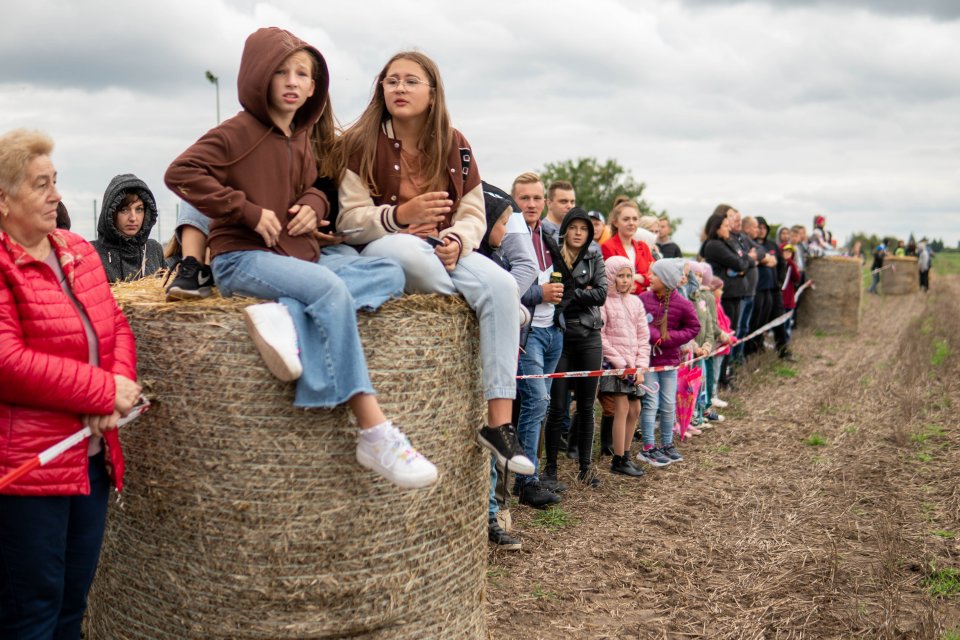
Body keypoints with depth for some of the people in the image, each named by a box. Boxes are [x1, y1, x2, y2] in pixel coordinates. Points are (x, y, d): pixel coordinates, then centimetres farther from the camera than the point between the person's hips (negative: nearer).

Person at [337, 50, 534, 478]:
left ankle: (499, 423, -27)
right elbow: (350, 219, -10)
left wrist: (457, 240, -19)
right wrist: (401, 215, -28)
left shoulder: (454, 146, 6)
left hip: (442, 250, 4)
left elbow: (473, 215, 5)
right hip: (379, 249, -3)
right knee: (408, 250, -41)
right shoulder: (362, 142, -4)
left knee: (502, 286, -26)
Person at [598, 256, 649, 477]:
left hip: (632, 365, 7)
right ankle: (619, 461, 0)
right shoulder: (604, 301, -7)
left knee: (635, 409, 9)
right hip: (613, 363, -7)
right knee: (622, 407, -9)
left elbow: (643, 336, 11)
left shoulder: (635, 302, 12)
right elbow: (600, 336, -12)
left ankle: (626, 455, 21)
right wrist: (619, 362, -13)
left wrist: (641, 366, 1)